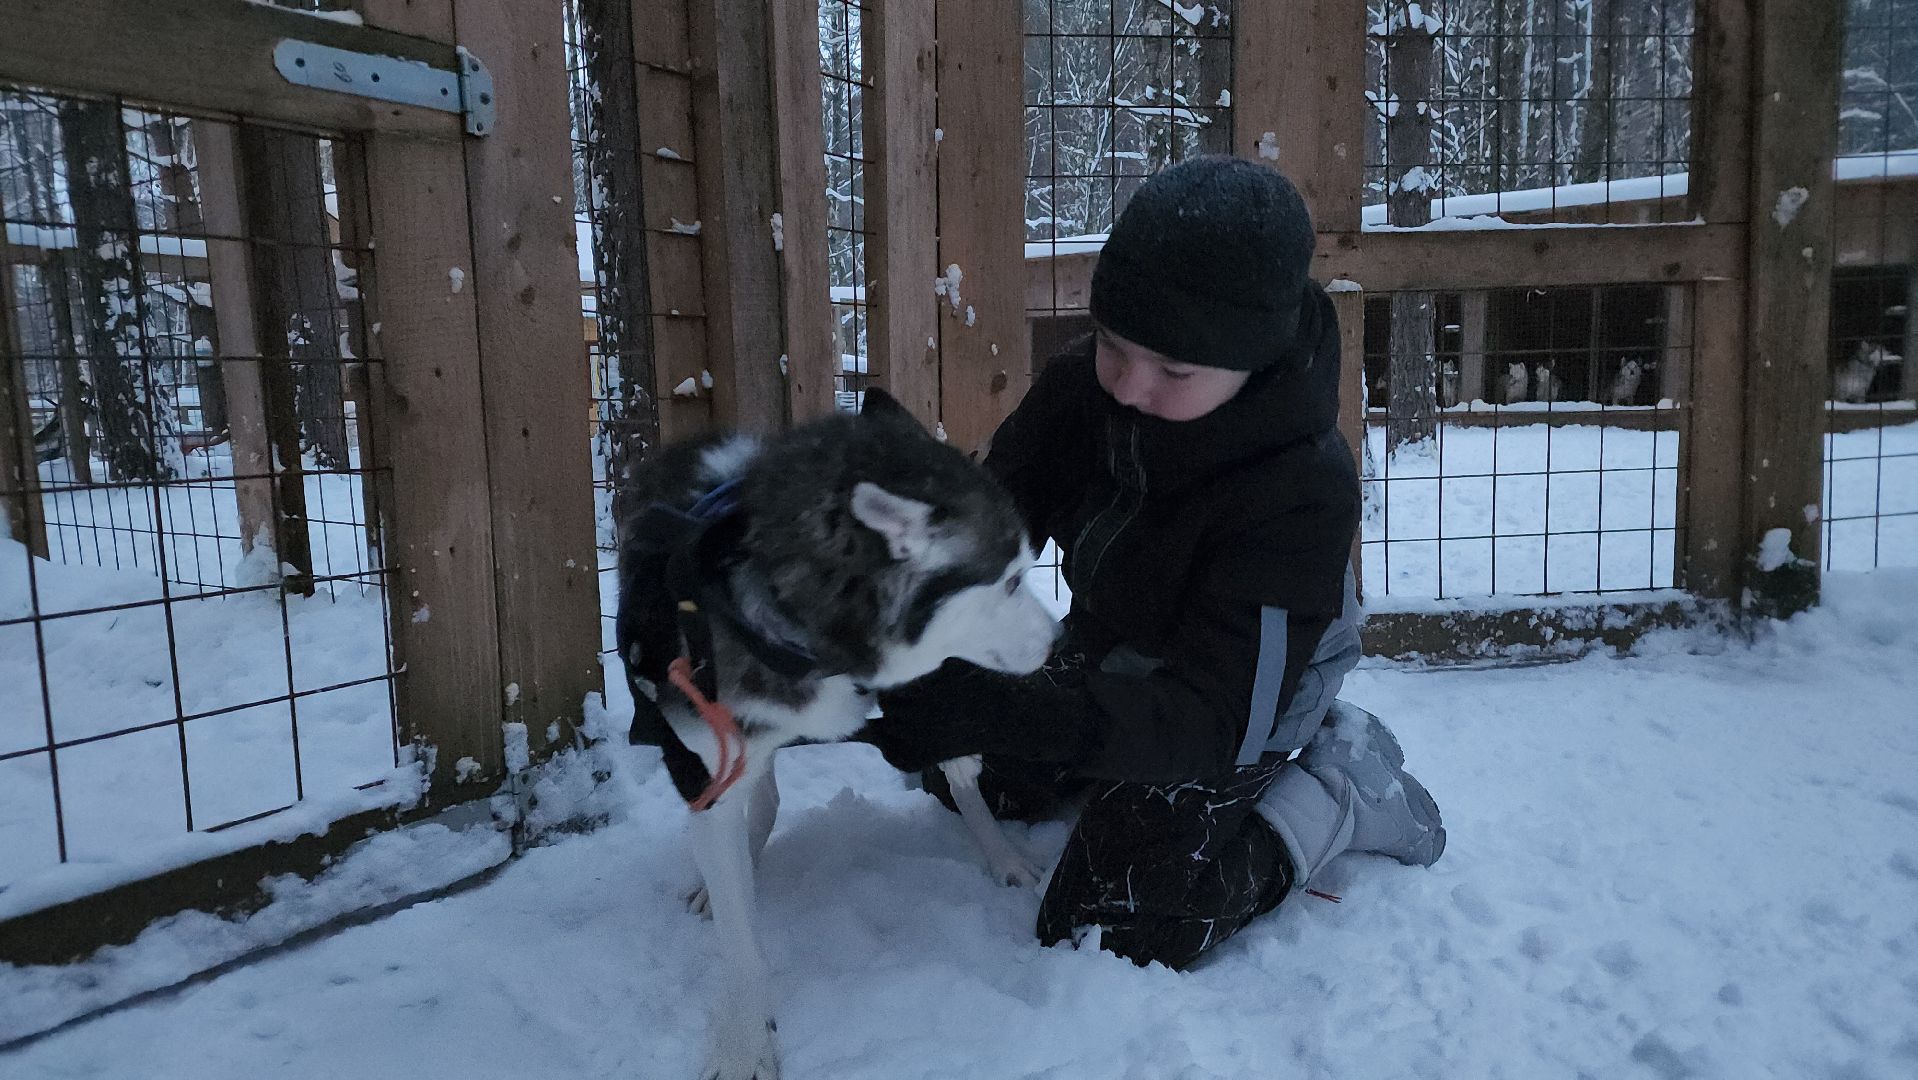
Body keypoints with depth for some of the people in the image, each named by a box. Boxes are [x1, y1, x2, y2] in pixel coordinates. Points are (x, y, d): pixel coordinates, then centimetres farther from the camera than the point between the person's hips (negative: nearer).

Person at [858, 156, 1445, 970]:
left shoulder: (1305, 485, -38)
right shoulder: (1080, 389, -22)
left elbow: (1213, 719, -42)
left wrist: (1001, 714, -56)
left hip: (1241, 700, -6)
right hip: (1110, 661, 6)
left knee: (1112, 928, -13)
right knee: (970, 781, 17)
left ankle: (1337, 790, 3)